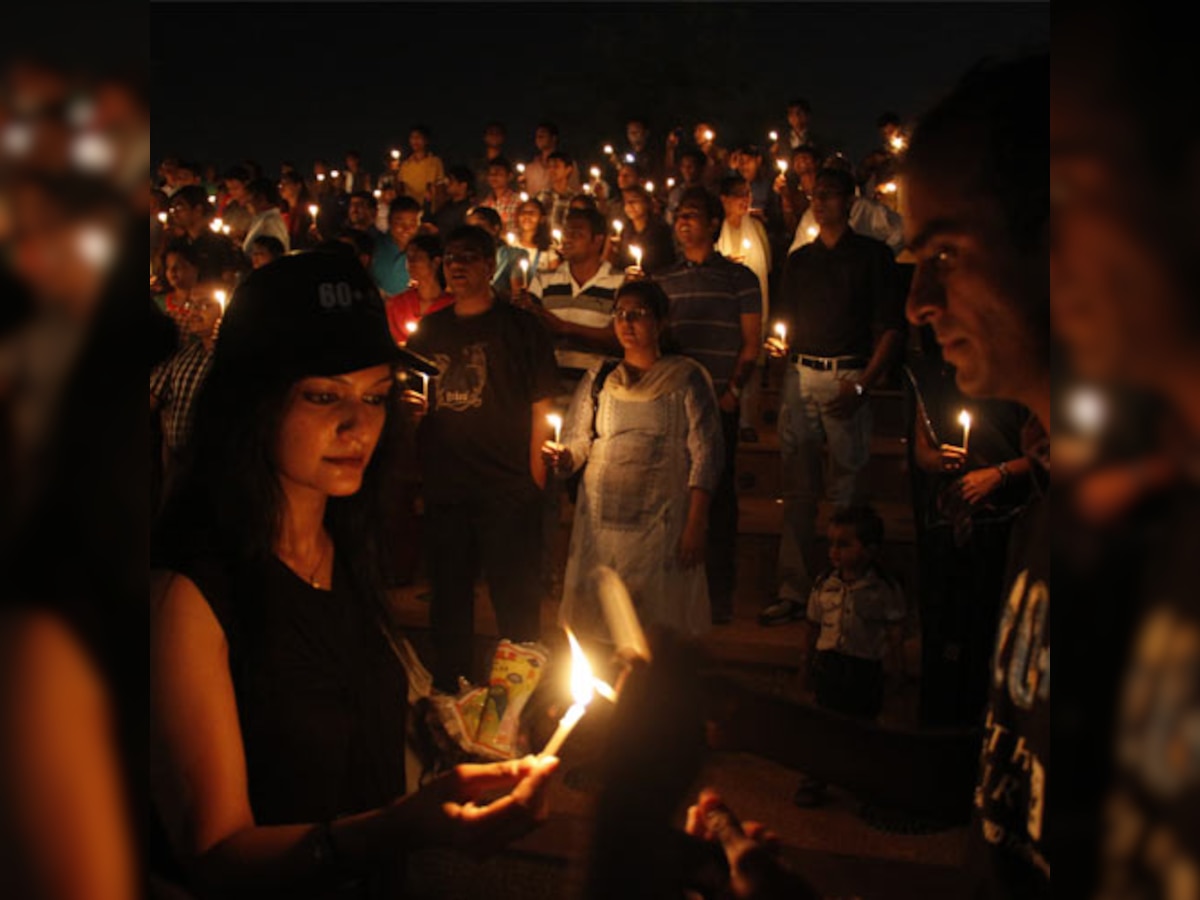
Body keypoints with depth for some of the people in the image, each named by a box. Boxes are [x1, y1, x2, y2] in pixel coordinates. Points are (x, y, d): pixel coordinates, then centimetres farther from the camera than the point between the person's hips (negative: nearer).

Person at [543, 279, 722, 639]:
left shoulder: (686, 377, 2)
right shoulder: (598, 377, 13)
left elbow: (705, 453, -3)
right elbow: (577, 441, 12)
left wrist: (696, 527, -10)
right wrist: (562, 457, -13)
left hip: (660, 524, -3)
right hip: (599, 519, 3)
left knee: (658, 630, -2)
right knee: (591, 623, 3)